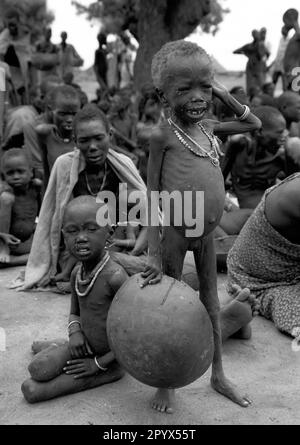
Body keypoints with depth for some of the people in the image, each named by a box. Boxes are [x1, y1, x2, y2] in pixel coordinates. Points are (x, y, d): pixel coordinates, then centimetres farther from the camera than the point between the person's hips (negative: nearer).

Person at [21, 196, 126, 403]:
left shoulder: (115, 276, -28)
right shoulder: (77, 273, -4)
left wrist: (100, 363, -15)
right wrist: (75, 331, -12)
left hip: (108, 354, -5)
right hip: (84, 346, 6)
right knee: (38, 369, -22)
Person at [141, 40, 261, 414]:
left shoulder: (209, 129, 5)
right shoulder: (163, 134, -12)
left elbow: (255, 124, 21)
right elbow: (153, 194, -12)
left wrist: (222, 93, 9)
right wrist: (154, 253, -16)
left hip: (207, 233, 6)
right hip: (176, 232, -6)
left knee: (211, 301, 16)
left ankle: (218, 375, 33)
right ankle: (166, 383, 23)